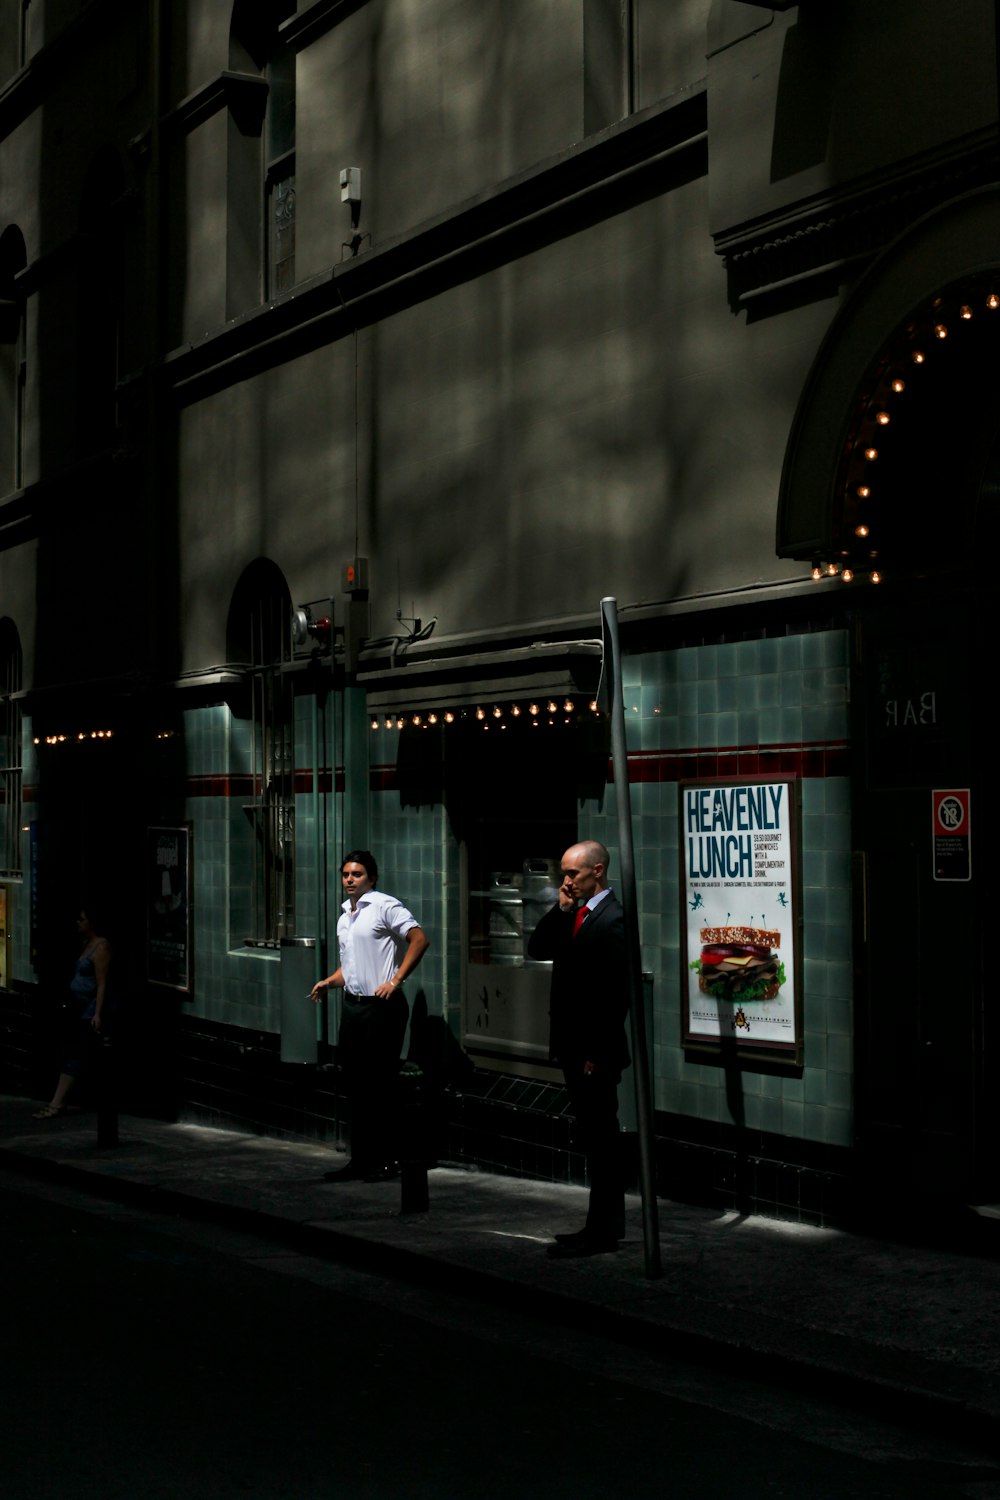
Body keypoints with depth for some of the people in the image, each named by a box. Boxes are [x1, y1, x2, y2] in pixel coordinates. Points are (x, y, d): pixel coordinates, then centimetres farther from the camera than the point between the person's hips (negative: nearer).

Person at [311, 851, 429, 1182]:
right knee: (355, 1083, 9)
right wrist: (329, 982, 8)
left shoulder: (385, 906, -7)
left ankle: (387, 1160, 4)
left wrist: (395, 981, -18)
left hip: (381, 1005, -8)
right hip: (352, 1004, 8)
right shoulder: (344, 916, 18)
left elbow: (419, 939, -16)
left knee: (381, 1083, -4)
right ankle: (360, 1160, 16)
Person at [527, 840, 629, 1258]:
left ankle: (603, 1232, 5)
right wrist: (560, 909, -2)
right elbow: (537, 949, 10)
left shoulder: (611, 920, -16)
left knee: (600, 1140, -1)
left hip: (594, 1053, -9)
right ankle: (605, 1227, 22)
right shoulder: (574, 913, 12)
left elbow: (617, 993, -19)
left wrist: (597, 1053, -18)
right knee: (595, 1140, 14)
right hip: (572, 1047, 9)